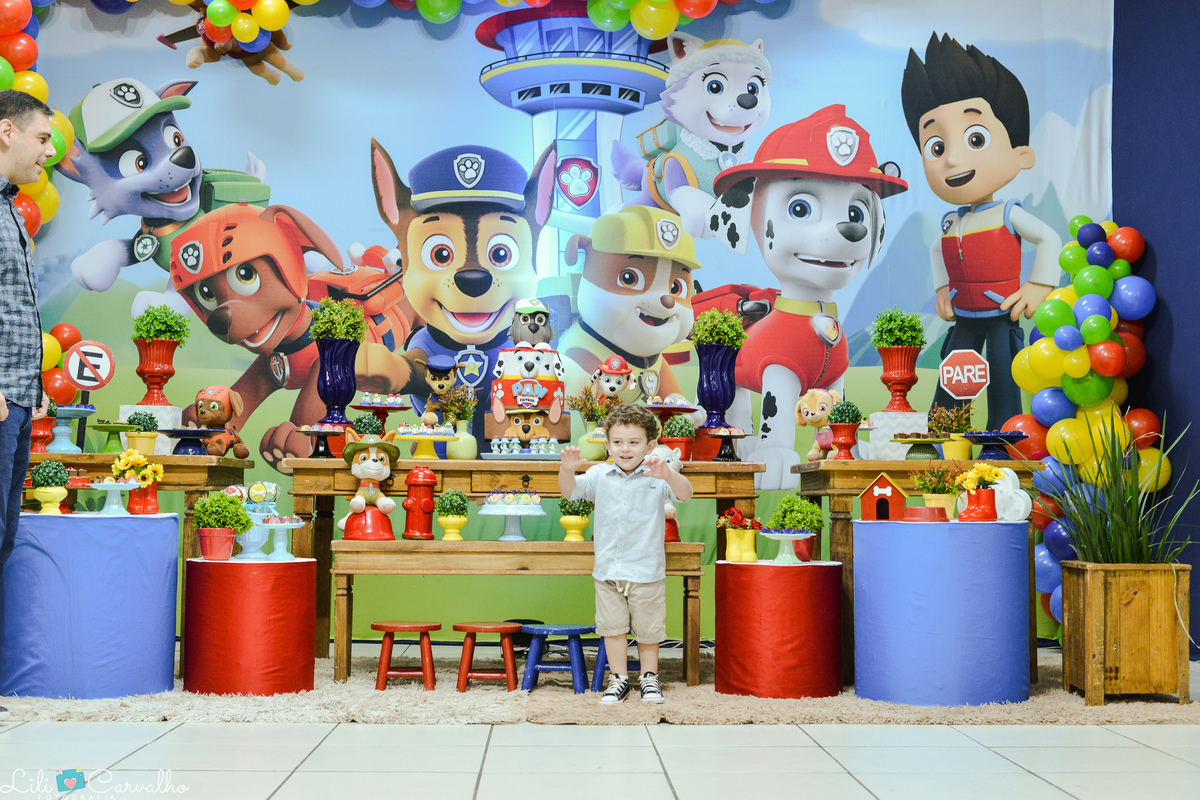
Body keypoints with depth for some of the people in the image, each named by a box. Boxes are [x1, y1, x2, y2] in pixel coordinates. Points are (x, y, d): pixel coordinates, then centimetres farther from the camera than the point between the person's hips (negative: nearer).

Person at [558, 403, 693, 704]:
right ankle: (618, 679, 21)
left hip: (647, 570, -2)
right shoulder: (600, 475, 1)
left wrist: (668, 474, -41)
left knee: (647, 628, 9)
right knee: (612, 626, 9)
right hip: (607, 569, 2)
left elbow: (685, 494, -20)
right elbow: (570, 491, -6)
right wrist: (567, 470, -28)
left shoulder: (657, 477, -7)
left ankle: (649, 677, 26)